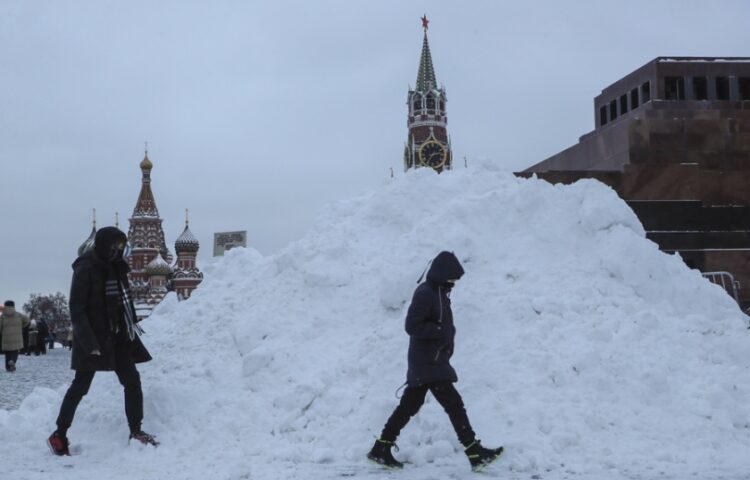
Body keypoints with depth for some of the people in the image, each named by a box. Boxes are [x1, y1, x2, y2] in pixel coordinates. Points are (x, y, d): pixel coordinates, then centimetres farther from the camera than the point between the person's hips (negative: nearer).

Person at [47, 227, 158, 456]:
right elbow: (77, 310, -17)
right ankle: (59, 435, 13)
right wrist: (89, 342, -22)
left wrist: (131, 322, 11)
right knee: (81, 385, 0)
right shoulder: (85, 270, -14)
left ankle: (136, 431, 10)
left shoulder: (116, 267, 8)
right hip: (93, 339, -7)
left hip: (117, 336, 7)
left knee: (132, 380, 2)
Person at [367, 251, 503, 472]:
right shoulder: (425, 294, -15)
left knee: (410, 405, 13)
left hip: (435, 361, 10)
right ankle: (475, 453, -9)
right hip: (428, 363, -10)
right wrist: (442, 330, -20)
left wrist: (448, 332, 9)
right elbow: (412, 325, -22)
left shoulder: (439, 293, 17)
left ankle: (381, 448, 19)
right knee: (454, 404, -11)